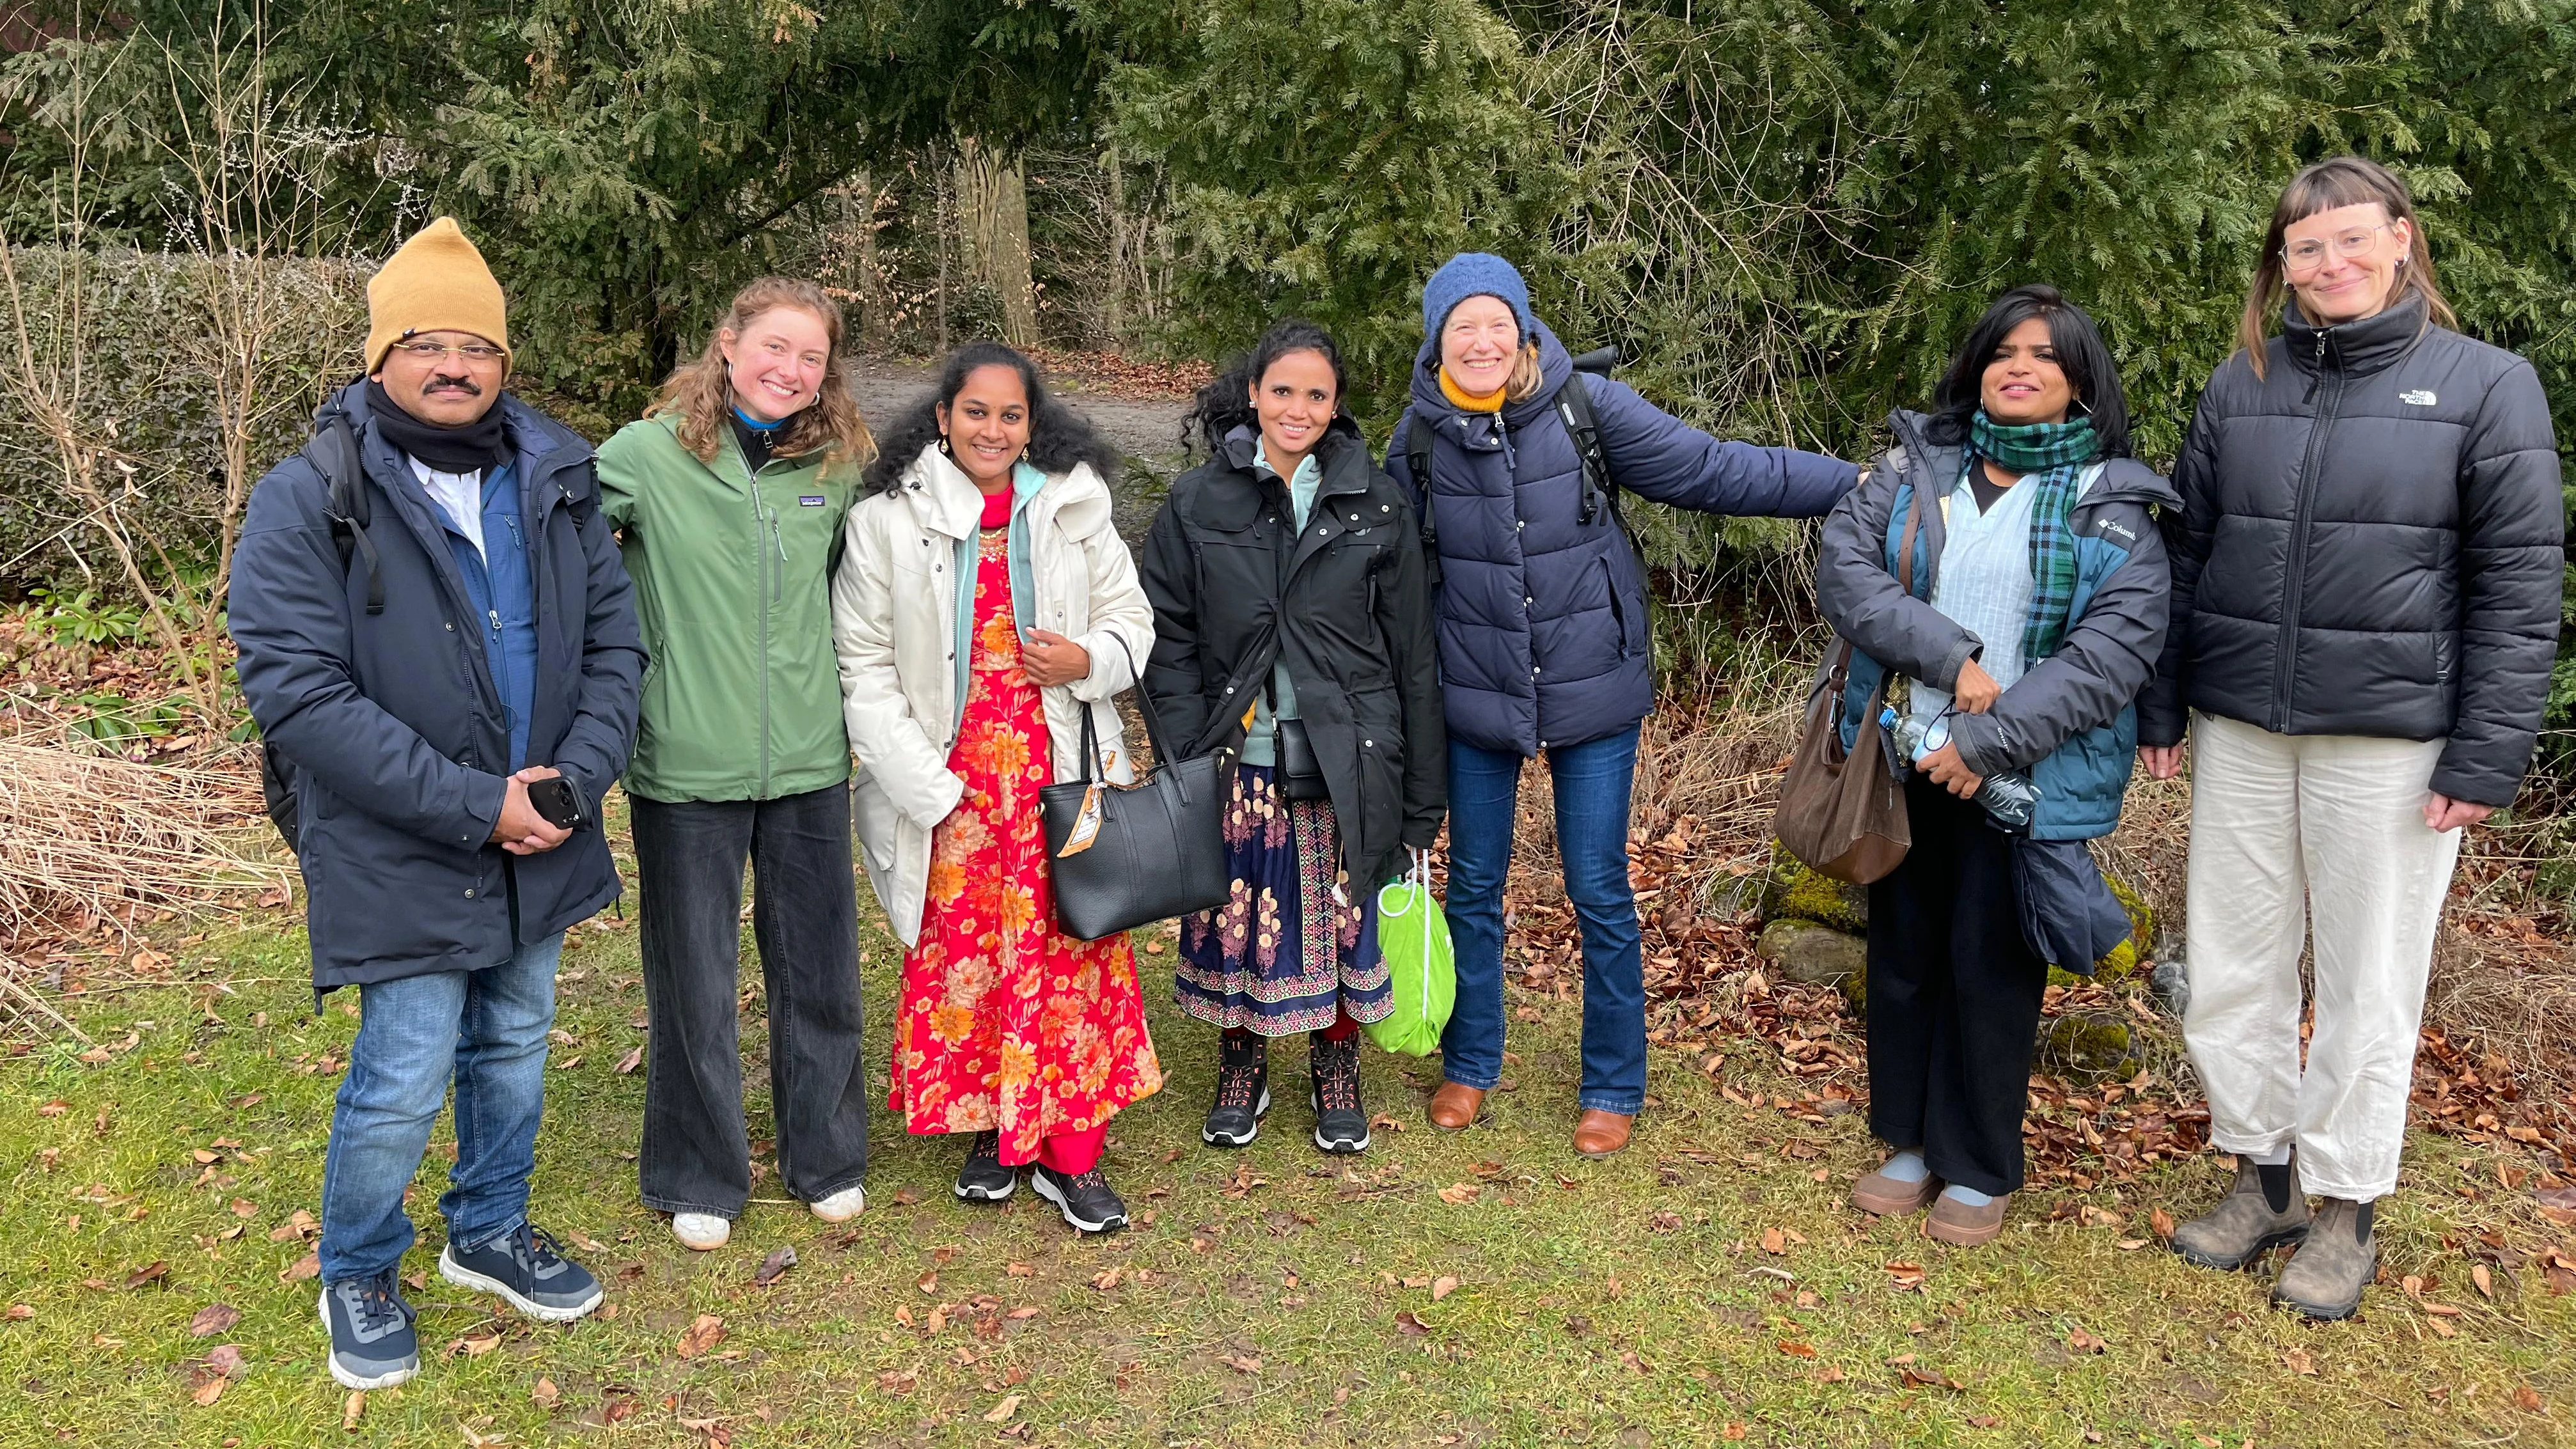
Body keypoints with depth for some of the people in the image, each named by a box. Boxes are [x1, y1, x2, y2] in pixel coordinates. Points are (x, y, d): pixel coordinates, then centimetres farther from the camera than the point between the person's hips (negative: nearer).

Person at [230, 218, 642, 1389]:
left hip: (537, 845, 5)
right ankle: (359, 1277, 29)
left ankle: (489, 1231, 43)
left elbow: (614, 641, 4)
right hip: (400, 863, -5)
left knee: (514, 1054, 19)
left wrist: (575, 777, -13)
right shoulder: (310, 503, -13)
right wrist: (471, 805, -22)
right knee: (402, 1085, 2)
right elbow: (299, 694, -19)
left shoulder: (557, 483, 2)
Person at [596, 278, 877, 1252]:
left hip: (809, 764, 3)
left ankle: (825, 1158, 34)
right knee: (694, 983, 10)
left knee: (820, 971, 14)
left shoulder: (836, 467, 3)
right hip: (686, 767, -3)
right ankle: (699, 1179, 30)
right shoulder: (648, 455, -8)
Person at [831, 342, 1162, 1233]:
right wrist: (925, 786, -9)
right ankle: (988, 1130, 26)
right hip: (950, 782, -1)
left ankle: (1071, 1154, 12)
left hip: (1061, 773, 1)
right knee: (961, 952, 6)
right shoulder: (888, 520, -1)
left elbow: (1132, 620, 12)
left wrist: (1088, 659, -11)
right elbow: (865, 667, -2)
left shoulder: (1074, 508, 6)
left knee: (1073, 949, 0)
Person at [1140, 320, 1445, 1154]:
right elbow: (1168, 641, 1)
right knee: (1237, 924, 8)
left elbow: (1413, 656, 3)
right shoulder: (1197, 504, 1)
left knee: (1343, 922, 9)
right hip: (1238, 763, 0)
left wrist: (1422, 789, 1)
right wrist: (1188, 758, -9)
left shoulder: (1377, 506, 1)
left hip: (1345, 767, 0)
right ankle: (1242, 1072, 32)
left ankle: (1336, 1078, 32)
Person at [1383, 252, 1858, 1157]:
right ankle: (1469, 1066, 33)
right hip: (1474, 701, 2)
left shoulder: (1587, 408, -11)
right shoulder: (1421, 436, -5)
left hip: (1591, 693, -2)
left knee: (1599, 894, 6)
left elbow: (1710, 470, -8)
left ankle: (1614, 1086, 24)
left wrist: (1856, 484, -10)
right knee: (1473, 889, 13)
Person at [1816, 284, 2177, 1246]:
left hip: (2027, 777, -3)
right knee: (1903, 950, 12)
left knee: (1991, 964, 3)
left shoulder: (2114, 506, -3)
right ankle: (1913, 1141, 30)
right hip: (1908, 759, 3)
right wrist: (1949, 658, -19)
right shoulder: (1916, 466, 5)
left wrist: (1989, 743, -20)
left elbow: (2116, 647, -13)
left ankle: (1979, 1169, 21)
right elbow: (1843, 570, -7)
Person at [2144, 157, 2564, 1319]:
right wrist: (2161, 709, 6)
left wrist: (2485, 760, -10)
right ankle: (2262, 1173, 28)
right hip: (2240, 730, 4)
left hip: (2391, 735, -3)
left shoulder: (2487, 386, -3)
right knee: (2230, 964, 10)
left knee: (2369, 982, 7)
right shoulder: (2241, 383, 7)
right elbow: (2186, 554, 10)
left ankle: (2343, 1206, 23)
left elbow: (2517, 588, -5)